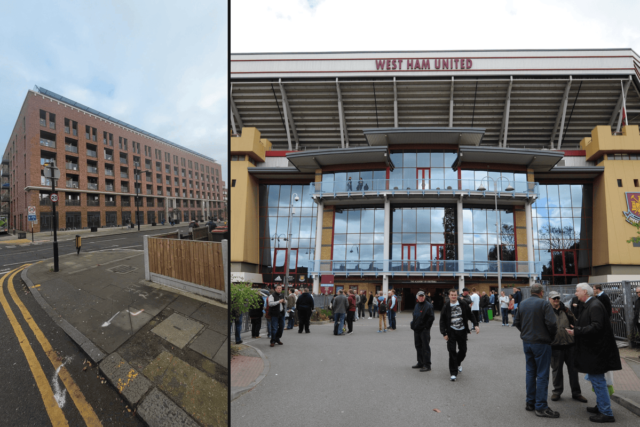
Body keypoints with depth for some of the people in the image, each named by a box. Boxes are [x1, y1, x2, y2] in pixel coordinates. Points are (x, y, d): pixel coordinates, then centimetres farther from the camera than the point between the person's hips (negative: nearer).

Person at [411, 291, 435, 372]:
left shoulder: (428, 306, -11)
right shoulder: (416, 305, 14)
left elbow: (431, 317, -16)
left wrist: (426, 326, -16)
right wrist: (413, 324, 14)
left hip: (424, 330, -8)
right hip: (417, 329, 8)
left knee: (425, 347, -5)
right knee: (418, 346, 14)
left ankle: (427, 365, -1)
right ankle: (420, 363, 25)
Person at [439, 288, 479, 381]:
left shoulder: (463, 304, -1)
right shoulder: (446, 307, -3)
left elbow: (470, 315, 7)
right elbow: (442, 321, 1)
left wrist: (476, 325, -4)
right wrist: (444, 333, -5)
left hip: (462, 330, 2)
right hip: (451, 331, -2)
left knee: (463, 350, 10)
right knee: (452, 351, -7)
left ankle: (458, 363, 43)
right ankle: (453, 373, 1)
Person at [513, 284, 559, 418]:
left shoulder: (523, 304, 6)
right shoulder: (544, 303, -13)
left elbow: (516, 322, 9)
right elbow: (551, 323, -20)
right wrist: (552, 337, -3)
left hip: (526, 342, 6)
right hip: (541, 343, -6)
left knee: (530, 372, 16)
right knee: (542, 374, 0)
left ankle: (530, 402, 23)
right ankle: (541, 407, 3)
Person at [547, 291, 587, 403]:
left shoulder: (565, 310, 10)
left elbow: (574, 322, 14)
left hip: (570, 344, 3)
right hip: (556, 346, -3)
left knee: (573, 369, 10)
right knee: (556, 370, 8)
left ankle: (576, 392, 22)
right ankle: (557, 391, 23)